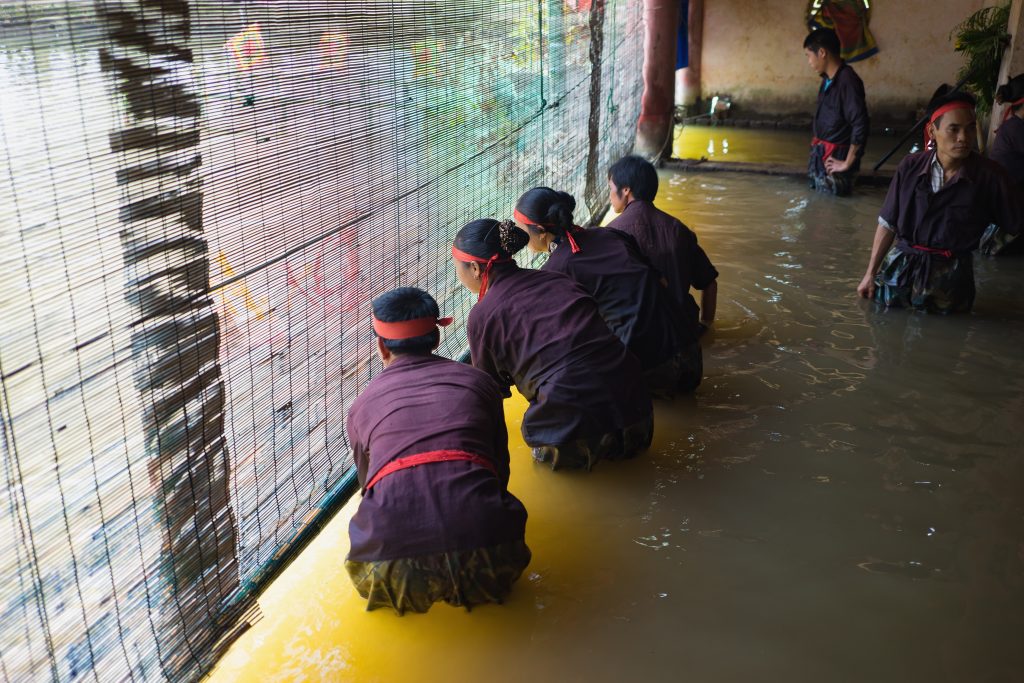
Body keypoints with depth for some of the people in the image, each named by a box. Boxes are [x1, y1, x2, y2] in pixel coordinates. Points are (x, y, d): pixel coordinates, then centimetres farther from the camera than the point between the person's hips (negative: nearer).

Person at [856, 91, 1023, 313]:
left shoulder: (989, 175, -13)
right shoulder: (911, 166, -7)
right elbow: (888, 224, 0)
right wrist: (871, 273, 2)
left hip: (949, 273, -2)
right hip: (902, 262, 2)